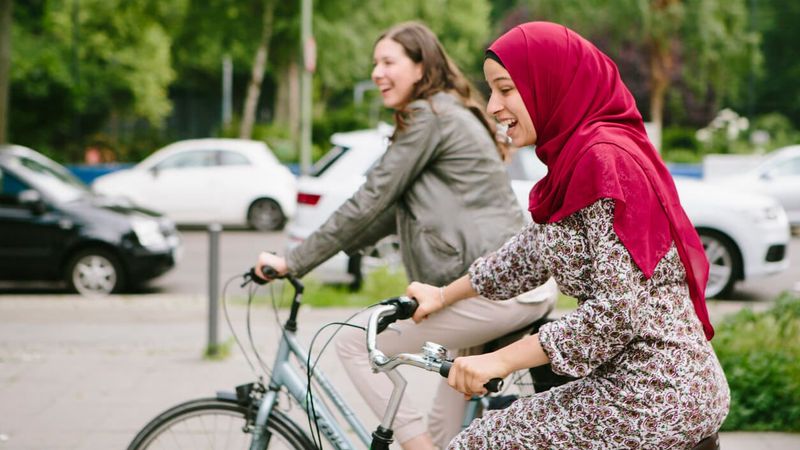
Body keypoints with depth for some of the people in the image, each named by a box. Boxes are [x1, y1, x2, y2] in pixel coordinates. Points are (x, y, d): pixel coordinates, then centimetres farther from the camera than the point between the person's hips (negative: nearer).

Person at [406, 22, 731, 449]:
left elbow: (618, 309, -23)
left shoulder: (604, 158, -18)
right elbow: (533, 250, 24)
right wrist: (444, 295, 34)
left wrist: (498, 361, -20)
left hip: (655, 394, -10)